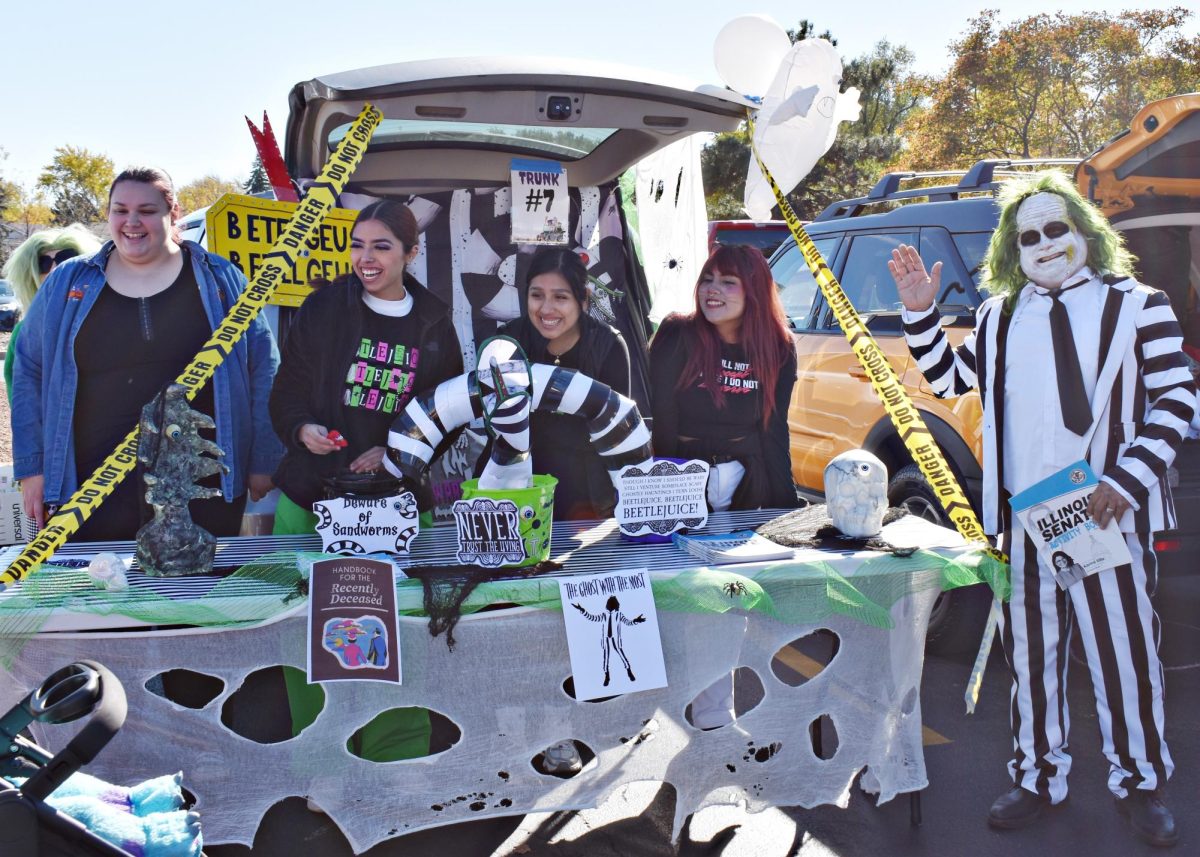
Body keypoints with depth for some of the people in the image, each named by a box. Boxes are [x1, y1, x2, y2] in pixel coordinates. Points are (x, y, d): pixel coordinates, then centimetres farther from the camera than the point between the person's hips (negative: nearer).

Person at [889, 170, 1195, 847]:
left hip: (1107, 518, -3)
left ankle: (1140, 783, 21)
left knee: (1125, 654, 3)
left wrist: (1126, 481, -12)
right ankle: (1039, 778, 25)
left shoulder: (1136, 305, 3)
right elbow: (948, 379, 22)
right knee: (1032, 658, 11)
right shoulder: (999, 317, 14)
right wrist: (920, 310, 9)